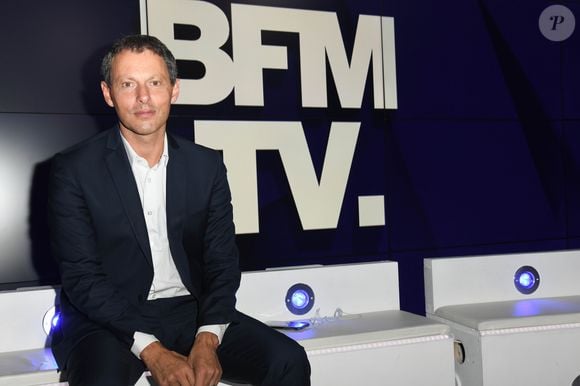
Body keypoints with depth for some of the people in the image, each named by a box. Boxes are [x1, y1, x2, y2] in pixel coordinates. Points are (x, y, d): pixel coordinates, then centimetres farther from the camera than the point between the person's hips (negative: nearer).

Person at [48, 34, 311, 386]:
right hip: (110, 319, -2)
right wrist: (150, 350, -19)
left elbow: (222, 262, 3)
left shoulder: (207, 165, 4)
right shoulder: (74, 169, -4)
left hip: (192, 312, 3)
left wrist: (208, 339, -14)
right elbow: (81, 276, -9)